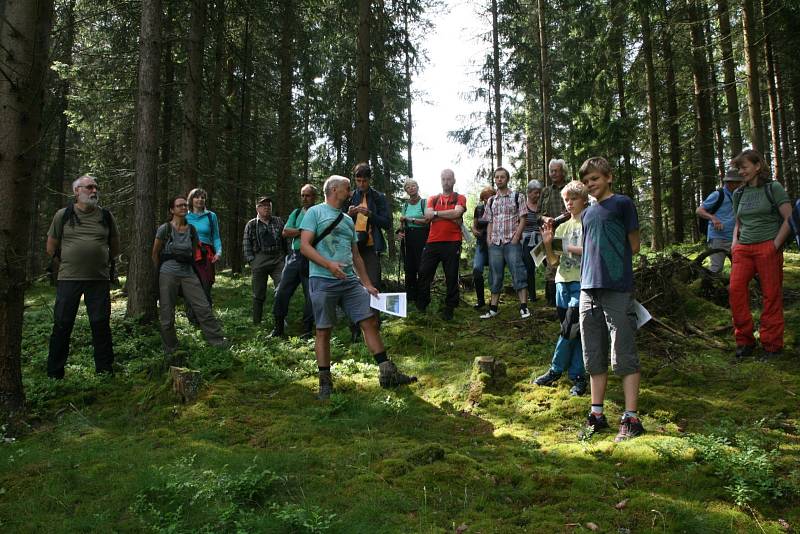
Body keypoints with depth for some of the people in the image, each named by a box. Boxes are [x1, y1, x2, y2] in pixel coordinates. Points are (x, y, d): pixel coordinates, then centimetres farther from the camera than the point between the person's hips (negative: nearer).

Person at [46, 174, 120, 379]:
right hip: (68, 279, -1)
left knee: (101, 325, 3)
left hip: (99, 280, 1)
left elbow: (115, 247, 18)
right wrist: (65, 265, 11)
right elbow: (51, 248, 12)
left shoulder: (106, 216, 8)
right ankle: (54, 374, 11)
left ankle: (105, 370, 13)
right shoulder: (63, 215, 5)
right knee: (62, 325, 2)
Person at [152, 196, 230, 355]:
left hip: (188, 273, 3)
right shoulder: (165, 229, -3)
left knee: (203, 307, -4)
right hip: (168, 274, -3)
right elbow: (155, 254, 6)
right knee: (167, 313, 2)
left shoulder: (192, 230, 7)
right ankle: (170, 348, 17)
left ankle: (217, 339, 2)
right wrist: (159, 271, 12)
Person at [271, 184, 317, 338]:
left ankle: (308, 330, 11)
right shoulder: (296, 213, 16)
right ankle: (278, 328, 14)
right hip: (295, 256, 5)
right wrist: (303, 230, -9)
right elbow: (285, 232, 5)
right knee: (281, 292, 3)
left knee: (310, 295, 0)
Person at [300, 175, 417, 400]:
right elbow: (304, 246, -9)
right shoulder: (315, 212, 1)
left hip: (350, 281, 6)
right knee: (323, 331, 0)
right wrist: (329, 264, -22)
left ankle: (388, 373, 2)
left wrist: (368, 284, 16)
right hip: (323, 281, -6)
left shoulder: (348, 220, 21)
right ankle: (325, 383, 9)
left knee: (370, 322, -1)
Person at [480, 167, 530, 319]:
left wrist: (516, 237, -11)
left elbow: (522, 219, -1)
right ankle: (493, 308, 13)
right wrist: (488, 239, 5)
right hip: (495, 243, 4)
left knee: (518, 274, -8)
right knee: (495, 276, 7)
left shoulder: (517, 197, 3)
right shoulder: (491, 201, 14)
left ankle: (523, 307, -7)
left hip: (512, 242, -4)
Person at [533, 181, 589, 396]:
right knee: (572, 331, 8)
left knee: (570, 328, -9)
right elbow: (554, 261, 14)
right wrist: (548, 243, -2)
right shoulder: (562, 227, 16)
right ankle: (577, 376, 15)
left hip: (582, 282, -6)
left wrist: (577, 250, -14)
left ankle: (556, 370, 5)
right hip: (563, 281, 6)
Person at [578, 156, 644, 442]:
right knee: (594, 357, 10)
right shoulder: (587, 213, 20)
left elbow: (633, 246, 1)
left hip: (617, 288, -7)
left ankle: (631, 418, 1)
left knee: (624, 356, -4)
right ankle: (596, 414, 18)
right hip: (589, 289, 7)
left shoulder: (622, 203, 0)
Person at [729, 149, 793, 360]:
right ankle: (744, 340, 1)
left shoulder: (773, 188, 0)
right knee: (735, 289, -10)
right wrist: (735, 241, 8)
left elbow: (789, 219, -4)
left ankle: (772, 344, 7)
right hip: (743, 249, 5)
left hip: (768, 247, -4)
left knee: (771, 295, -2)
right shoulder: (739, 194, 15)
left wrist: (776, 244, -10)